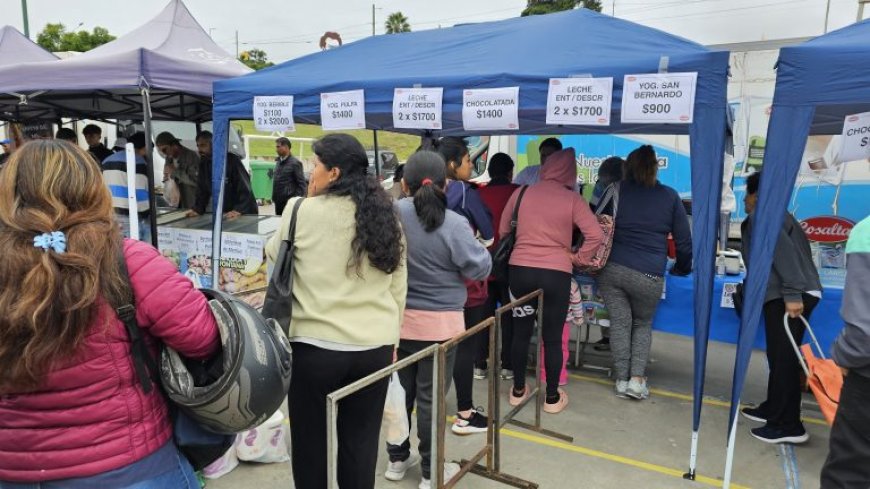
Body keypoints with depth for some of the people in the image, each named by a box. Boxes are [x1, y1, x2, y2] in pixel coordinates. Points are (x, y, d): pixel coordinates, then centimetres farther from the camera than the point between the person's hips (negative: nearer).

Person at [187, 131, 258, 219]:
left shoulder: (231, 160, -15)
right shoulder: (203, 164, 6)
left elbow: (245, 189, -21)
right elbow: (202, 190, 7)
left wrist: (238, 210, -31)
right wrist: (197, 209, -9)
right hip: (223, 214, 5)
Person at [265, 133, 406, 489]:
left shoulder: (304, 211, -10)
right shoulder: (386, 216, 4)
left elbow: (274, 254, 9)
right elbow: (399, 287, 8)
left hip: (315, 345, -4)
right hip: (375, 346, 4)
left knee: (311, 440, 16)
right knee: (362, 441, 16)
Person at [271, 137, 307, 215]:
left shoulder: (295, 163, -11)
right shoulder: (278, 161, 10)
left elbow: (302, 184, -12)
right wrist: (274, 197, 12)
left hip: (289, 202, -7)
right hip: (278, 201, 7)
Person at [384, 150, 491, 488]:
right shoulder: (453, 224, -19)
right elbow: (480, 269, -10)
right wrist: (479, 247, 8)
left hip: (397, 320, 4)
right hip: (439, 324, -3)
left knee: (400, 391, 19)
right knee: (431, 397, 8)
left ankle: (397, 459, 35)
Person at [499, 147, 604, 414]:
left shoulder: (521, 193, 3)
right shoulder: (572, 199, -5)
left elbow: (503, 230, 10)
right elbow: (596, 235, -11)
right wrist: (578, 256, 3)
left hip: (519, 270, 3)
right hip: (556, 274, -2)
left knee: (520, 332, 16)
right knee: (553, 337, 9)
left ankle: (518, 390, 29)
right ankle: (552, 397, 22)